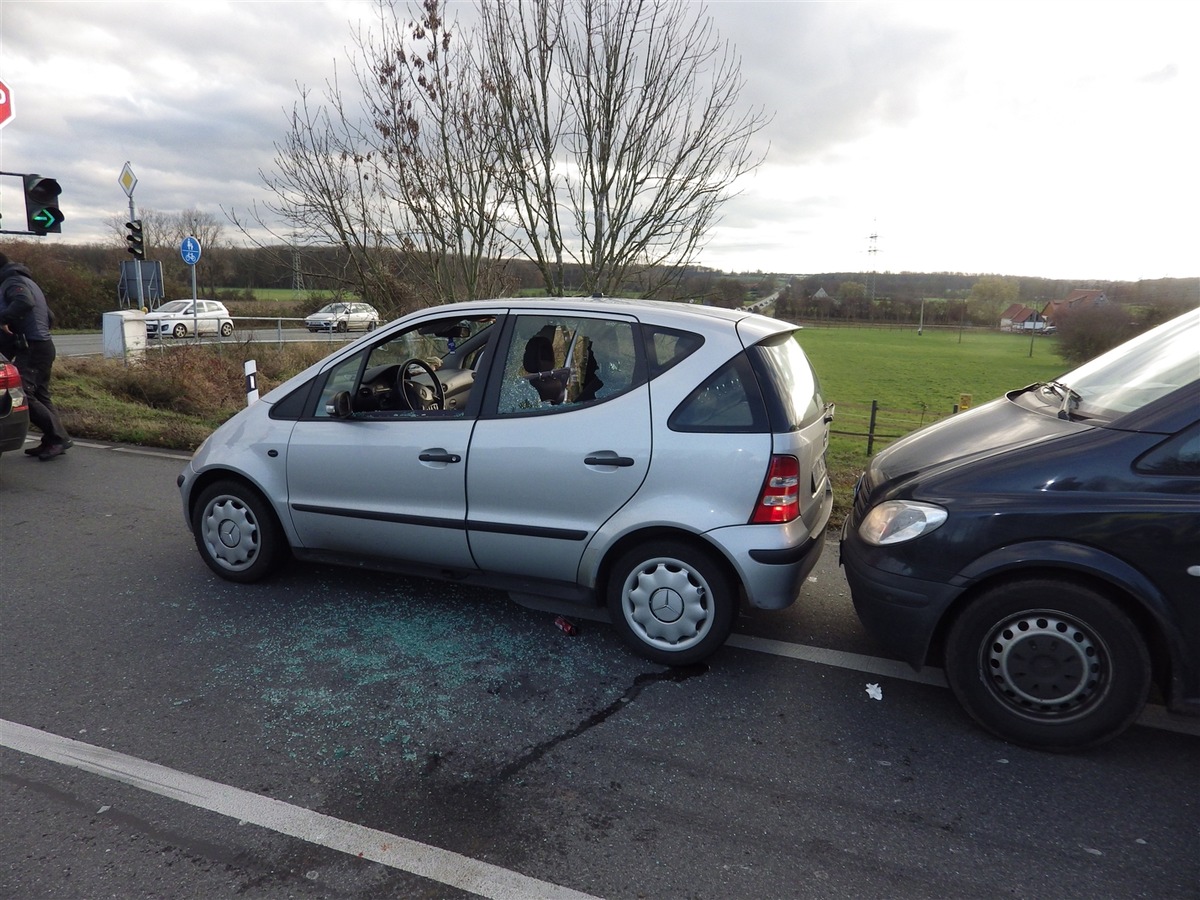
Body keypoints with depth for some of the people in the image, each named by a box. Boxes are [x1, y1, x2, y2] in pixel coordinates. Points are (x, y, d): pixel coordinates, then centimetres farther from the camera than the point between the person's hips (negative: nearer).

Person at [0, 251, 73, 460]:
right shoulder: (27, 281, 24)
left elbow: (25, 301, -30)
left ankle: (58, 437, -17)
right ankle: (52, 442, 9)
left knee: (22, 395, -14)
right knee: (40, 396, 11)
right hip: (44, 346, 10)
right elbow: (49, 316, 28)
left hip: (31, 348, -10)